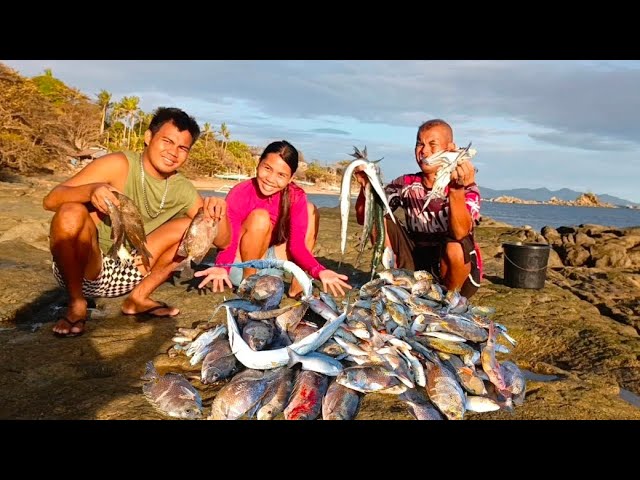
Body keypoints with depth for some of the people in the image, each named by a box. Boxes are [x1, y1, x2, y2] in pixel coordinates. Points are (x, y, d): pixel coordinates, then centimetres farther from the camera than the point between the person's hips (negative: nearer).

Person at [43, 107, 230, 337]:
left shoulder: (182, 190, -1)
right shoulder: (119, 165, -16)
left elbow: (222, 241, -1)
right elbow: (50, 200, -20)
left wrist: (219, 212, -23)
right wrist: (91, 190, -40)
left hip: (127, 275, 4)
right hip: (81, 269, -4)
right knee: (71, 213, -32)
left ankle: (138, 298, 0)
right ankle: (77, 303, -9)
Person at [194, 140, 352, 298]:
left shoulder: (296, 196, -11)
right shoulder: (239, 194, -21)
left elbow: (297, 244, -15)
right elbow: (229, 244, -24)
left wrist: (320, 271, -33)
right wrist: (221, 268, -46)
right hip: (238, 265, -4)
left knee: (310, 210, -7)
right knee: (260, 217, -31)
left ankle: (298, 285, -9)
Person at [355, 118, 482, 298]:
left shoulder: (466, 187, -14)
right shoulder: (405, 184, -3)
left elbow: (460, 232, -34)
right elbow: (363, 218, -6)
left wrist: (456, 189, -50)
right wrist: (366, 187, -24)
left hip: (454, 269, -3)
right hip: (417, 263, 3)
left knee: (455, 246, -36)